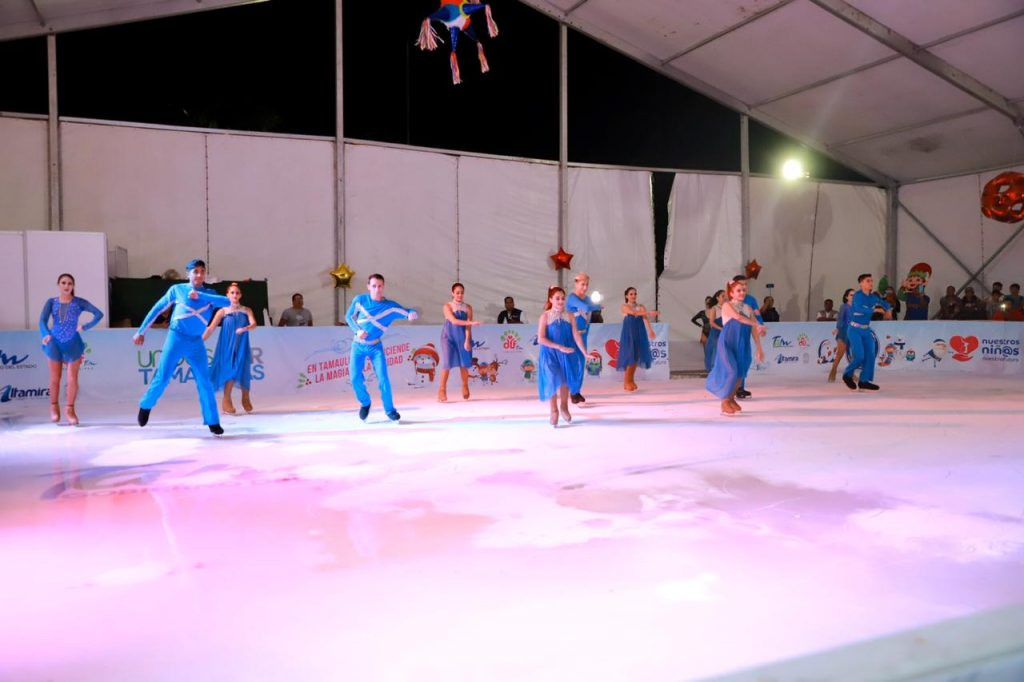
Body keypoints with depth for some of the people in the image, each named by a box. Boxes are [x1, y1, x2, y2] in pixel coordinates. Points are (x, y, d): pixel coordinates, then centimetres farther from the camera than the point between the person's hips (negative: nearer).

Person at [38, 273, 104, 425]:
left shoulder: (79, 302, -3)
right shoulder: (51, 302, -1)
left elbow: (99, 314, -8)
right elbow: (42, 320, -13)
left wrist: (85, 327, -16)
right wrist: (45, 334, -32)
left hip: (73, 344, -1)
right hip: (54, 343, 1)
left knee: (72, 379, -3)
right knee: (55, 378, 11)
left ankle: (69, 409, 12)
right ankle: (54, 407, 31)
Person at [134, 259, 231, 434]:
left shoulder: (209, 294, 5)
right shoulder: (177, 289, 2)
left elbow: (227, 302, -16)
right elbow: (157, 309, 8)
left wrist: (200, 296, -22)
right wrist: (141, 331, 8)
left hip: (196, 343, 1)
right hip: (176, 338, -1)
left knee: (205, 382, -2)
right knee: (162, 378, 1)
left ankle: (213, 422, 3)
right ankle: (145, 406, 28)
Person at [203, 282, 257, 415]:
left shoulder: (247, 311, 4)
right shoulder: (222, 311, -1)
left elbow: (254, 324, -13)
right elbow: (210, 328, -6)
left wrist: (245, 329, -34)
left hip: (241, 346, 2)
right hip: (227, 346, -2)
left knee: (243, 371, 3)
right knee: (229, 371, -7)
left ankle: (245, 398, 24)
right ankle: (226, 400, 4)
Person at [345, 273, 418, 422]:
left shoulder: (390, 306, -11)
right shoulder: (360, 300, -8)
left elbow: (409, 312, -14)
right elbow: (349, 317, 3)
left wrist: (412, 314, -40)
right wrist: (357, 330, -15)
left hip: (375, 347, -1)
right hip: (358, 345, 1)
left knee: (383, 378, -9)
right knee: (356, 379, -4)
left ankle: (389, 410, 7)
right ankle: (365, 403, 24)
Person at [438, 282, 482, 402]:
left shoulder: (468, 308, 3)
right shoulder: (447, 306, -4)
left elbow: (468, 327, -4)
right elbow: (453, 321, -19)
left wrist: (467, 341, -15)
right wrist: (471, 322, -26)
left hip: (463, 338, 2)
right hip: (449, 337, -2)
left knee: (464, 364, 1)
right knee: (447, 363, -11)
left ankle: (465, 387, 23)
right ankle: (442, 390, -5)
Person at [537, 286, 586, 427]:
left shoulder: (570, 316, 0)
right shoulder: (545, 316, -8)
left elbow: (576, 336, -4)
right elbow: (541, 339, -14)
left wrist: (585, 353, -13)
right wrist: (560, 347, -18)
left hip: (567, 355, 3)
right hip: (550, 354, -3)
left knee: (565, 381, 6)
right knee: (554, 381, -8)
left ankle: (564, 406, 34)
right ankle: (554, 411, 13)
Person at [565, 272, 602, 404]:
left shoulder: (586, 298, 10)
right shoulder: (571, 298, -15)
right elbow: (586, 307, -29)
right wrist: (598, 306, -14)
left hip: (583, 335, 7)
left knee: (581, 363, 9)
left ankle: (577, 391, 18)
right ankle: (572, 392, 3)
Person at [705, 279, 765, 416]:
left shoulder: (748, 308, 9)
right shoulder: (727, 306, -8)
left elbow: (754, 329, 6)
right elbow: (738, 317, -26)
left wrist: (758, 348, 2)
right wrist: (757, 324, -27)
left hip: (742, 345, 6)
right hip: (727, 344, -6)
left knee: (740, 373, 6)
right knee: (730, 371, -13)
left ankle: (731, 398, 25)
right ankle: (725, 401, 2)